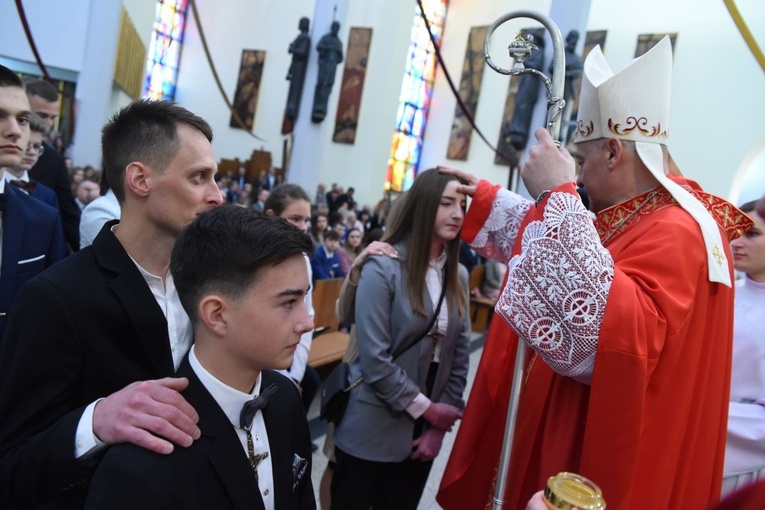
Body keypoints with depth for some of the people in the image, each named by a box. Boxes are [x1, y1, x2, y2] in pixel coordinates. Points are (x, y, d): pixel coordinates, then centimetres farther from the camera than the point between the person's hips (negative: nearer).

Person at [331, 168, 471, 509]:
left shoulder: (458, 276, 3)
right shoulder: (383, 268, -15)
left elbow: (460, 356, 4)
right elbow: (375, 359, -19)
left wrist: (440, 424, -2)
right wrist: (426, 409, -12)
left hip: (424, 432, 5)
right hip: (374, 429, -5)